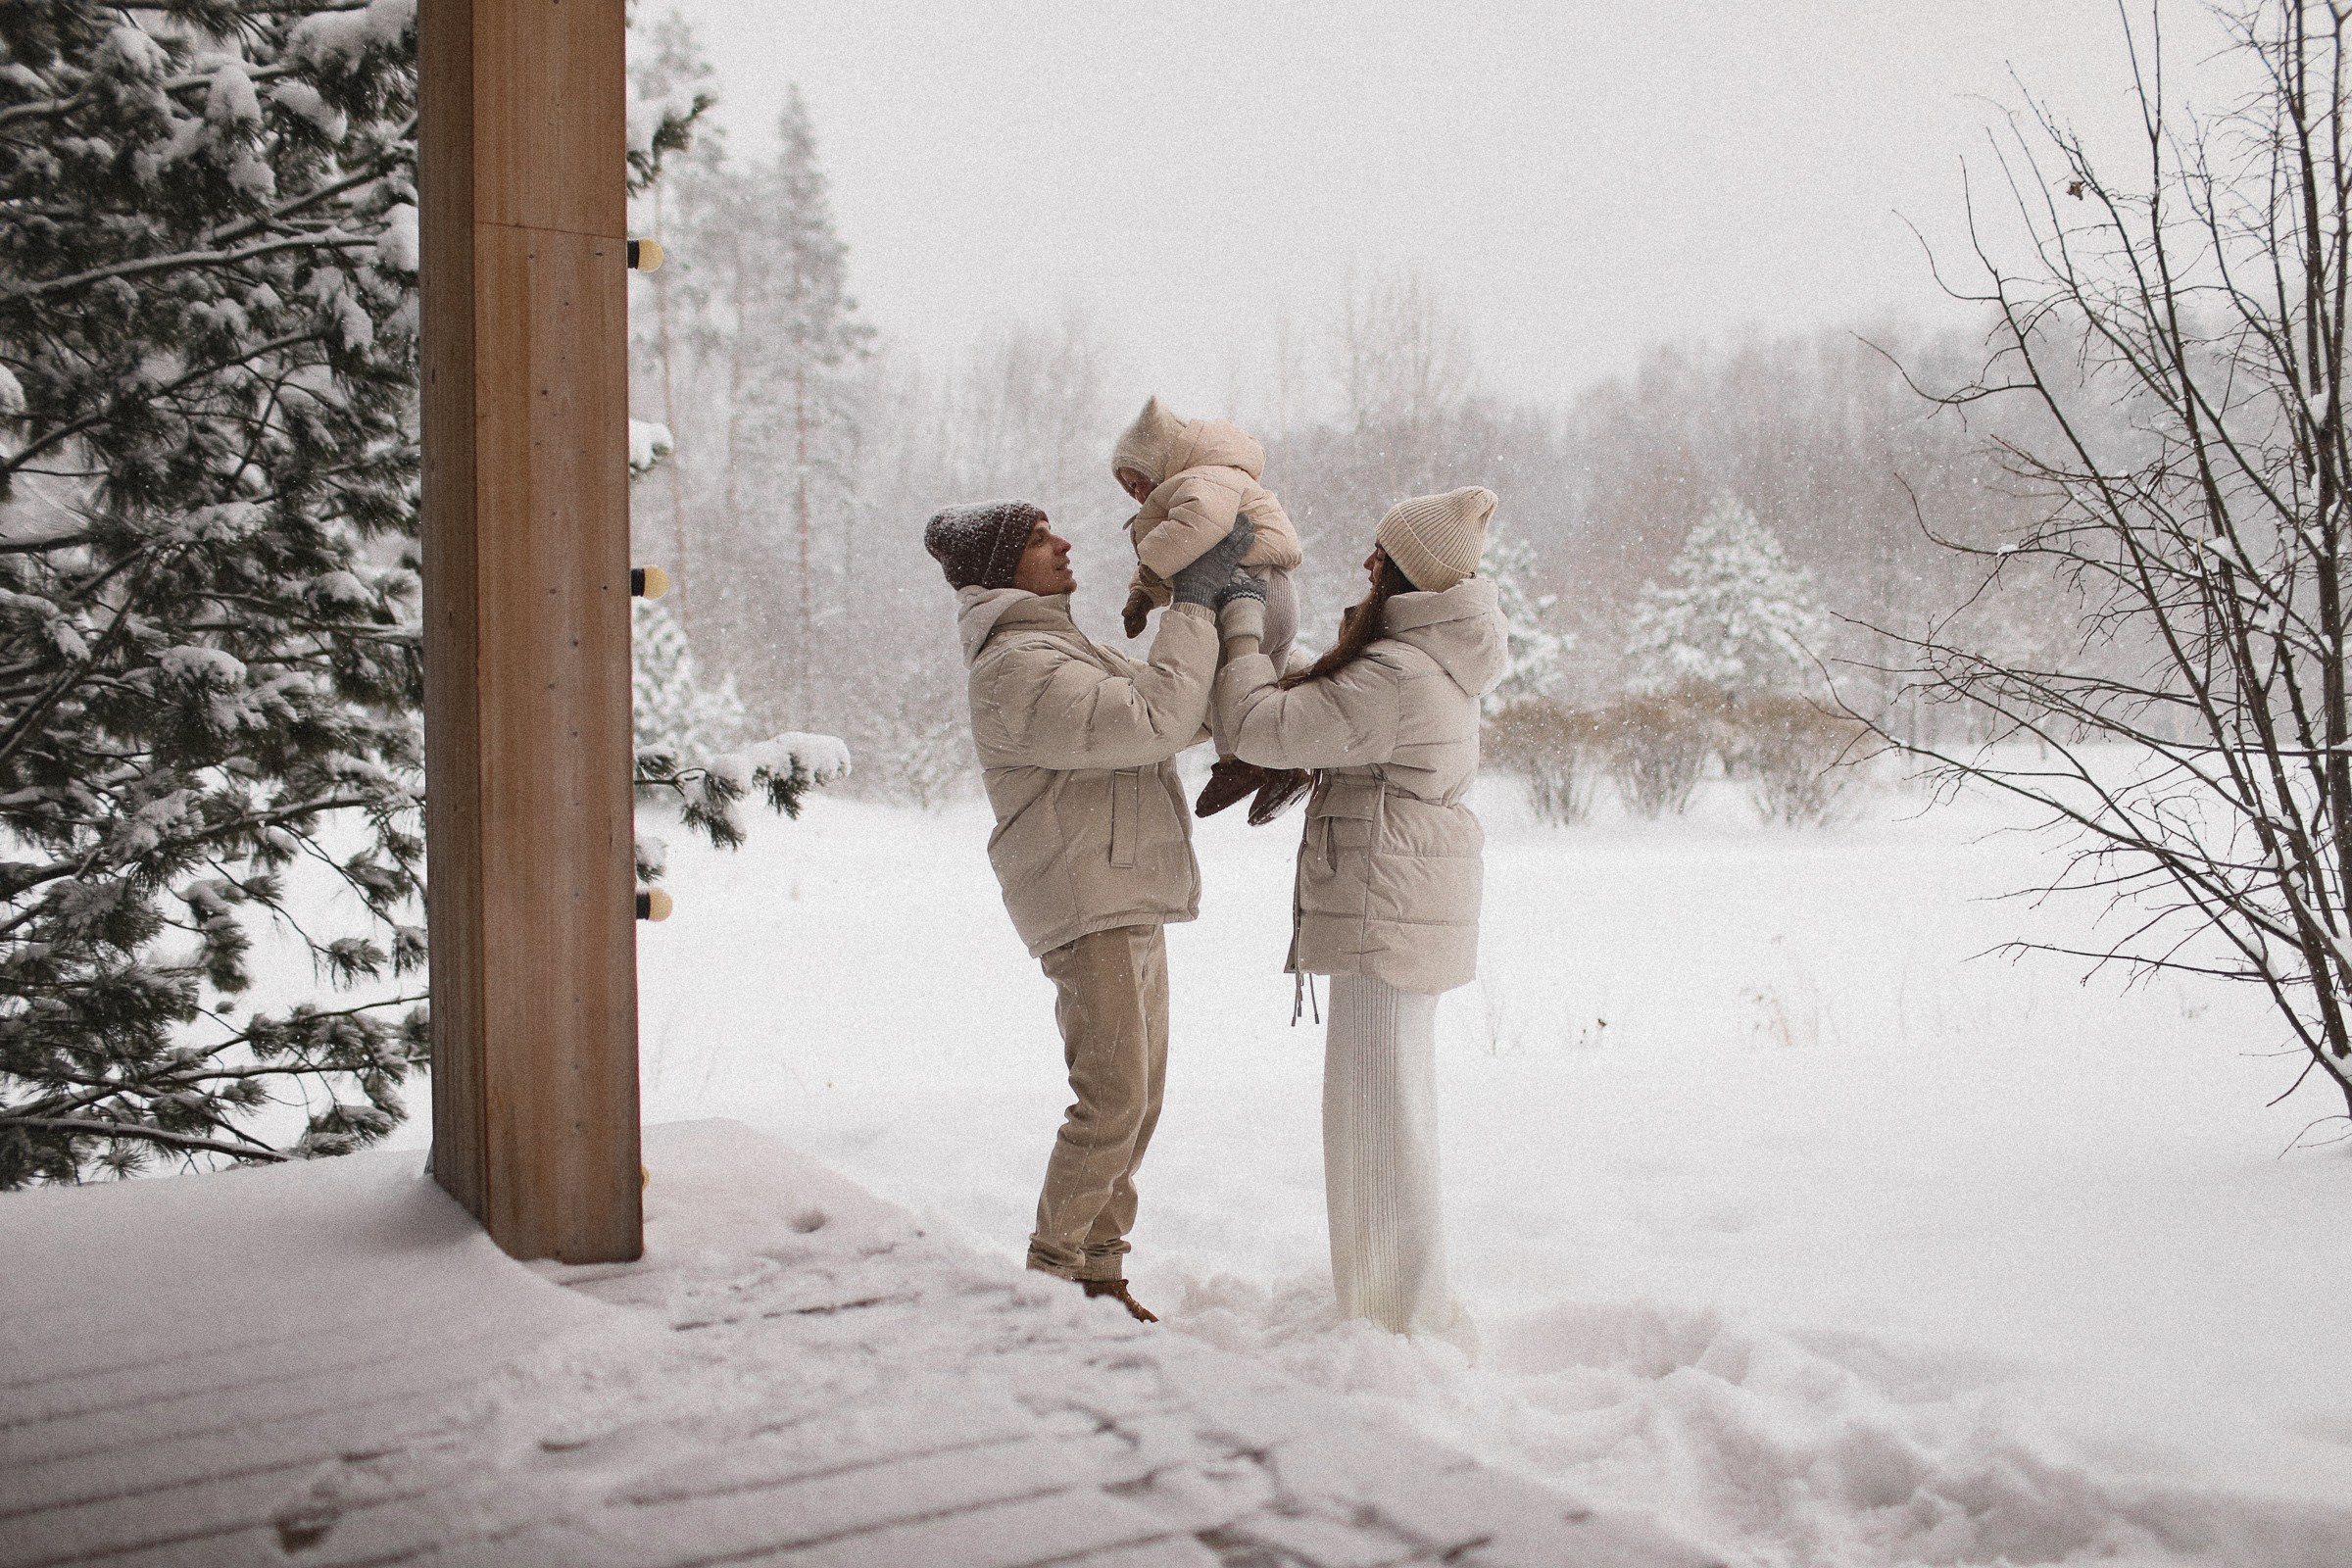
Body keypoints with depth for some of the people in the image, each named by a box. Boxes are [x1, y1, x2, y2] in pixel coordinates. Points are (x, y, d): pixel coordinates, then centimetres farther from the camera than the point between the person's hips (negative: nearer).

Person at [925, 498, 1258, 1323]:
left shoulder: (1059, 650, 20)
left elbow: (1174, 709, 21)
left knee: (1138, 1099, 10)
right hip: (1085, 905, -10)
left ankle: (1099, 1270, 18)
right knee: (1112, 1099, -12)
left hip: (1128, 903, 10)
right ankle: (1053, 1270, 1)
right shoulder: (1018, 668, -15)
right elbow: (1155, 721, -25)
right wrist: (1193, 599, -19)